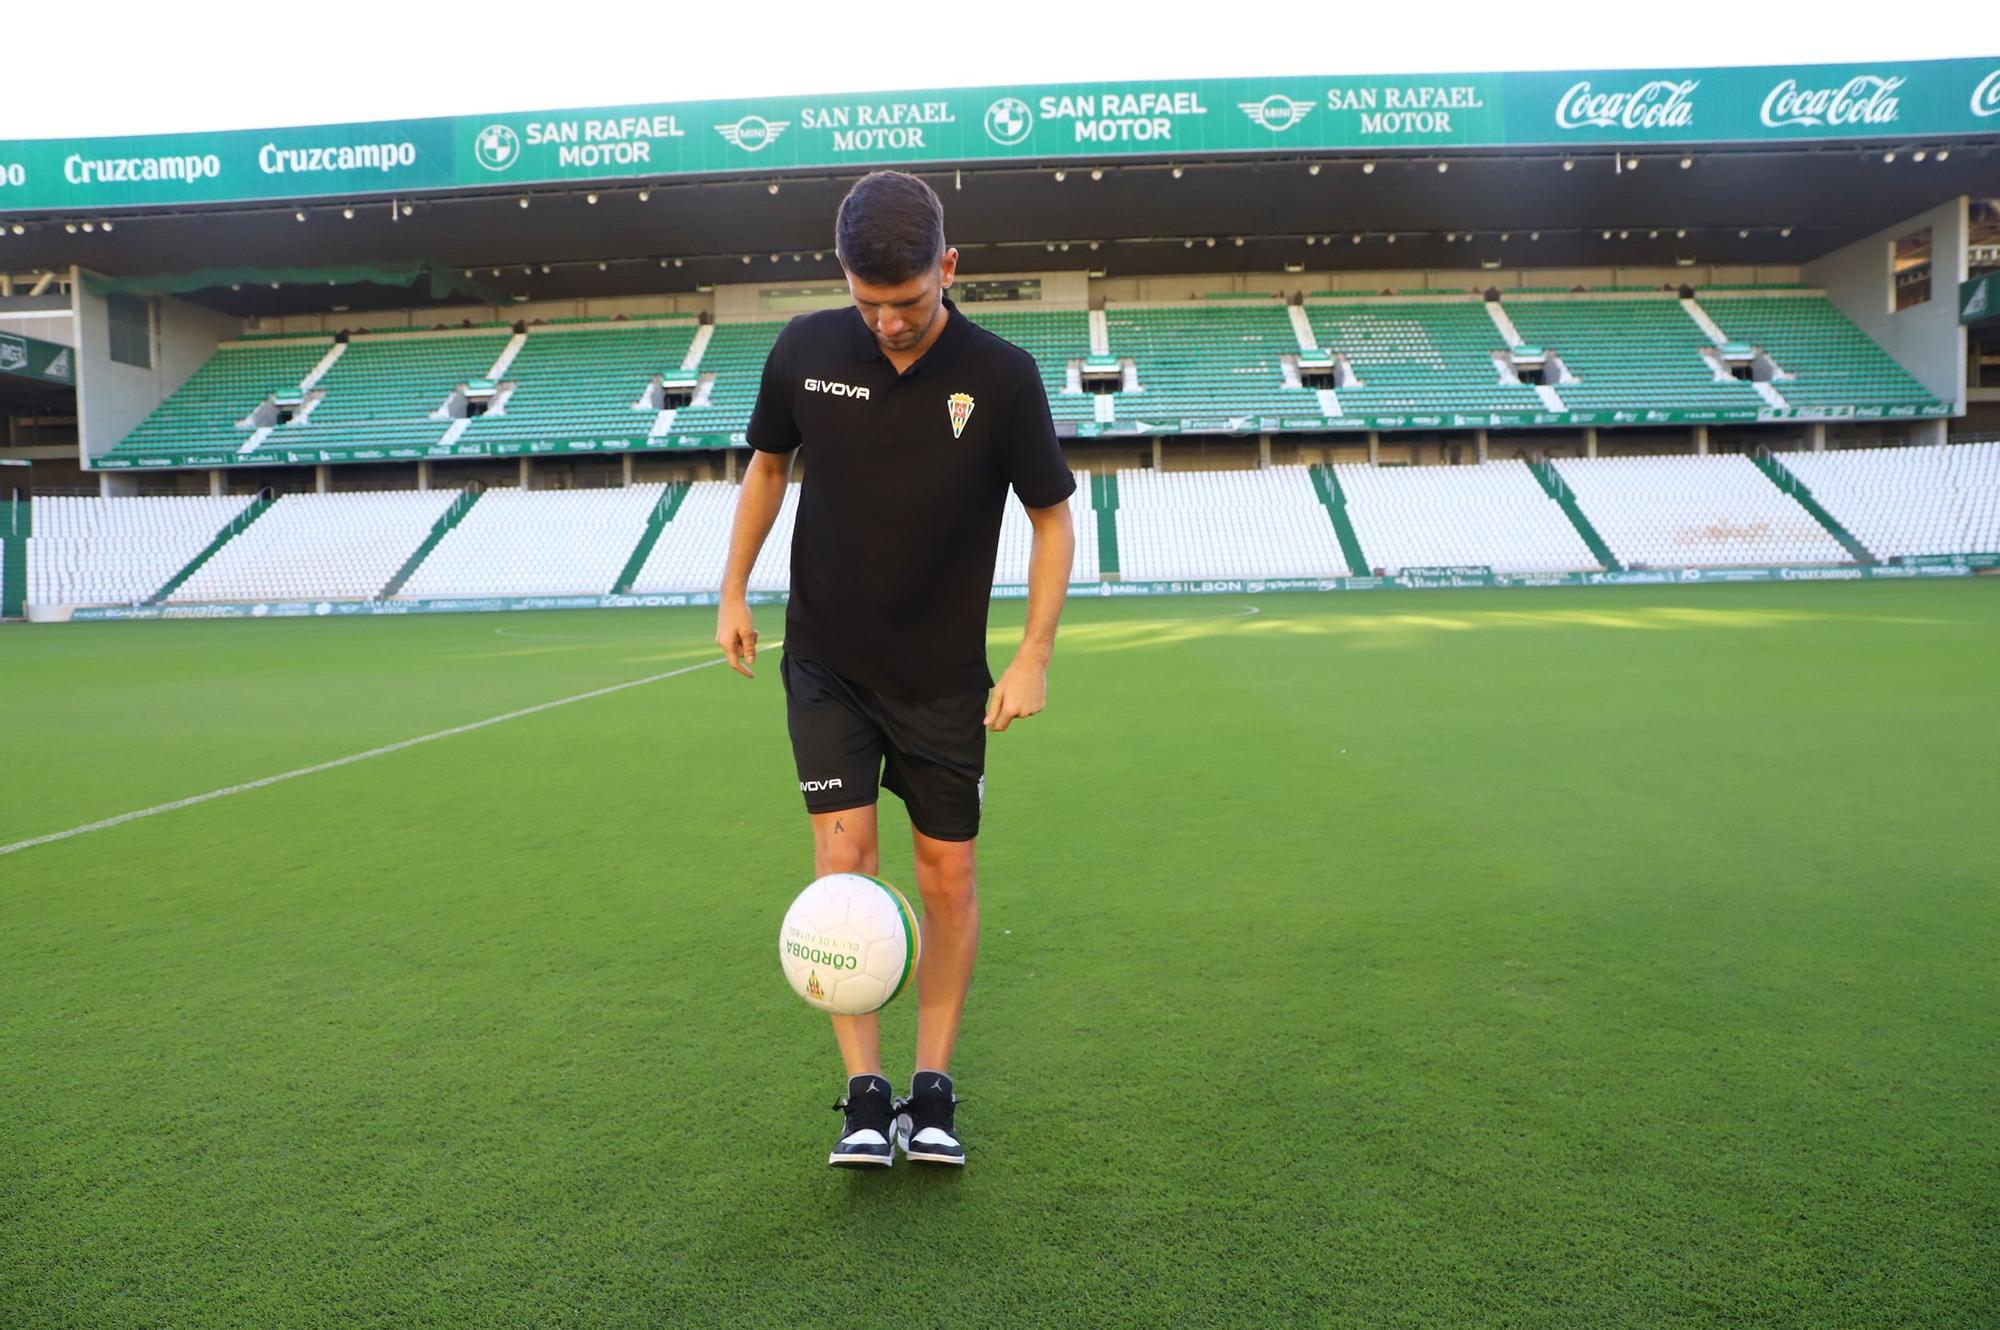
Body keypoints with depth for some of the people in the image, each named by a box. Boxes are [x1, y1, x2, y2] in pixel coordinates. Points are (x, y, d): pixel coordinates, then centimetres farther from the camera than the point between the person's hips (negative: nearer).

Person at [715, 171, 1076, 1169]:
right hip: (826, 661, 1)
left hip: (945, 675, -1)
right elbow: (767, 463, 11)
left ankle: (933, 1089, 19)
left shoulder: (1001, 376, -13)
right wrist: (733, 592, 8)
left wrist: (1035, 656, -10)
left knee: (948, 874, 4)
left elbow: (1053, 518, -4)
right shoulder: (806, 350, -7)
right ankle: (864, 1096, 3)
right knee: (843, 855, -8)